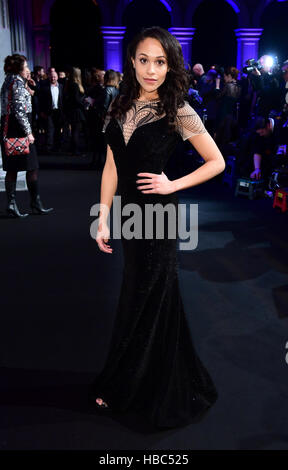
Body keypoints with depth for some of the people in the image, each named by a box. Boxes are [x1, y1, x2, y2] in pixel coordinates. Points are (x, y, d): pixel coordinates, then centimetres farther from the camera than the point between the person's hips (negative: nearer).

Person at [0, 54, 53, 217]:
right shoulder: (18, 82, -11)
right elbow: (20, 110, -18)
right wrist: (28, 132, -18)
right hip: (18, 129, -9)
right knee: (32, 167, -2)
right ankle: (36, 203, 4)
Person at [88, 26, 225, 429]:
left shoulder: (178, 112, -10)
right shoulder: (121, 108, 5)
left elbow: (217, 162, -4)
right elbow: (111, 167, 5)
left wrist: (173, 185, -12)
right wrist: (103, 219, 1)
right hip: (129, 212, 6)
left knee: (144, 302, 6)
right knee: (145, 299, 17)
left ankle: (121, 388, 27)